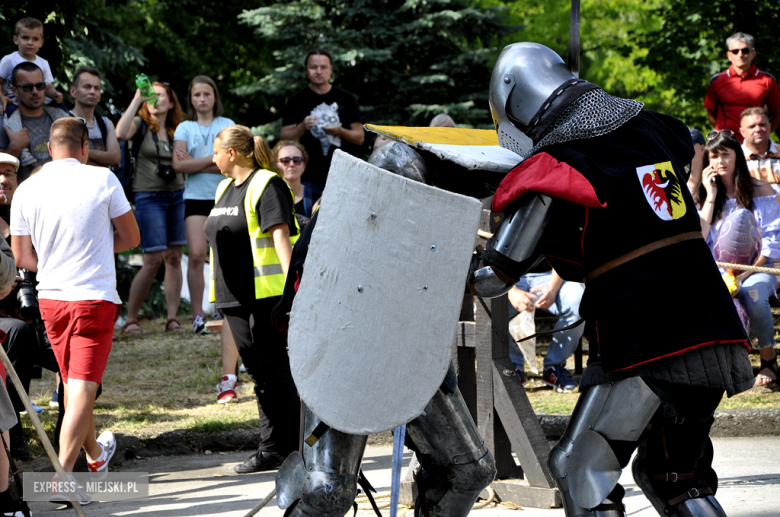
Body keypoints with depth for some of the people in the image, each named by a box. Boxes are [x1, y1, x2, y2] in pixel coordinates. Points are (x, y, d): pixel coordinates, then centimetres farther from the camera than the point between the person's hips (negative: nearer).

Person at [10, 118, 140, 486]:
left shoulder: (27, 190, 0)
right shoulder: (102, 179, -7)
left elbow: (23, 258, 5)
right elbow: (131, 238, 2)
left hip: (50, 299, 4)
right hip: (95, 297, -4)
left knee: (72, 384, 20)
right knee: (83, 387, -6)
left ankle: (95, 455, 40)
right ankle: (63, 477, -17)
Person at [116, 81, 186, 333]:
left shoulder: (177, 131, 13)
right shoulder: (141, 124, 0)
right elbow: (121, 133, -23)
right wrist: (137, 99, -18)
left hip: (177, 196, 5)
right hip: (149, 196, -5)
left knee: (174, 258, 2)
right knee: (153, 260, -11)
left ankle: (172, 318, 6)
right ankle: (130, 319, -3)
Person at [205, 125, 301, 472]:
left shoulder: (266, 185, -10)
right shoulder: (226, 189, 18)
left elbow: (280, 236, -18)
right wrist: (222, 294, 24)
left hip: (267, 296, -9)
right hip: (236, 299, 9)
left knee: (274, 372, -6)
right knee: (259, 374, 9)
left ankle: (284, 450, -3)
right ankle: (271, 450, 12)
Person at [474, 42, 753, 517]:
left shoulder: (553, 172, -9)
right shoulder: (649, 127, 10)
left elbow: (495, 278, -8)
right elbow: (689, 144, 37)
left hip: (646, 346, -7)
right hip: (714, 333, 7)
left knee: (582, 469, 3)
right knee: (674, 476, 19)